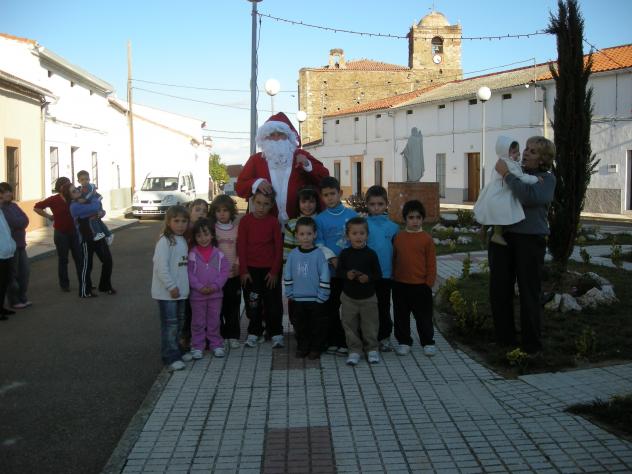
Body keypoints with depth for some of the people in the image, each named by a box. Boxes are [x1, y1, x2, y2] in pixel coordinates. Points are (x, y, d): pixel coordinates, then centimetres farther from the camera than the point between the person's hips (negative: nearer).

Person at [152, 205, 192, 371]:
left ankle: (176, 351, 31)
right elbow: (161, 266, -21)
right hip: (166, 291, -8)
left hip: (180, 290, 8)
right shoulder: (165, 241, -15)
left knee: (179, 322, 17)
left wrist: (182, 286, 9)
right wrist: (171, 286, -19)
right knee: (170, 324, -3)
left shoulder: (183, 240, 10)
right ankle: (171, 357, 3)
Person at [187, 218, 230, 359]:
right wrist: (200, 287, -18)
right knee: (198, 322, 9)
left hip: (215, 293, 2)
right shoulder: (192, 254, -7)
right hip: (197, 294, -1)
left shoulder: (219, 254, -2)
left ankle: (216, 344, 25)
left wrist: (215, 285, -14)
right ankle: (197, 346, 18)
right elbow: (189, 273, -9)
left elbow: (224, 271, -3)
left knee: (214, 321, 13)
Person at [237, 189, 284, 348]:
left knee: (273, 303, 3)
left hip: (270, 269, -1)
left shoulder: (273, 222, -3)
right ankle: (254, 333, 20)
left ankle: (276, 333, 14)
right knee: (252, 303, 8)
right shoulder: (245, 220, -2)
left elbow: (279, 247, -1)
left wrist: (275, 271, -4)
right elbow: (241, 246, -2)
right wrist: (243, 270, -5)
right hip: (251, 269, 1)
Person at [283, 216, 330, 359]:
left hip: (316, 300, -3)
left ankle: (316, 348, 22)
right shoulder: (293, 254, 0)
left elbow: (324, 277, -9)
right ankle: (302, 347, 29)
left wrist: (322, 297, -9)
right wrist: (290, 294, 4)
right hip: (298, 299, 3)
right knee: (300, 326, 14)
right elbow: (287, 276, 8)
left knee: (317, 326, 8)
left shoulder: (319, 254, -10)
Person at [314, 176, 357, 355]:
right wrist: (332, 259, -17)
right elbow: (319, 245, -2)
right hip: (330, 271, -1)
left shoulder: (352, 215, 4)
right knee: (331, 308, 5)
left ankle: (348, 342, 15)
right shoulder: (320, 219, 2)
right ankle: (333, 342, 14)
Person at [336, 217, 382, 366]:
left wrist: (368, 278, -22)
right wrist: (347, 275, -19)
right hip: (349, 297, 1)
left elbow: (378, 274, -4)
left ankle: (372, 349, 25)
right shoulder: (345, 254, -3)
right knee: (350, 325, 6)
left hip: (368, 297, -1)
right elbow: (338, 272, 1)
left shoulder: (371, 254, -7)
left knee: (370, 325, 9)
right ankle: (354, 350, 19)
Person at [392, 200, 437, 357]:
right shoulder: (398, 238, 4)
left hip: (420, 285, -3)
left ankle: (428, 342, 21)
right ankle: (403, 342, 25)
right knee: (401, 316, 12)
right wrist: (394, 279, 7)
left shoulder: (427, 238, -5)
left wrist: (429, 283, -5)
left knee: (424, 316, 7)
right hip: (400, 285, 3)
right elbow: (394, 260, 10)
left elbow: (431, 263, -3)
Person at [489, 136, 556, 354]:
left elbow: (529, 197, -20)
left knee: (529, 294, 2)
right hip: (502, 236, 5)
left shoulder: (546, 178, 0)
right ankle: (505, 338, 24)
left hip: (530, 240, -5)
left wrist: (506, 174, -15)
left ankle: (532, 345, 14)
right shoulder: (515, 171, 12)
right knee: (499, 290, 9)